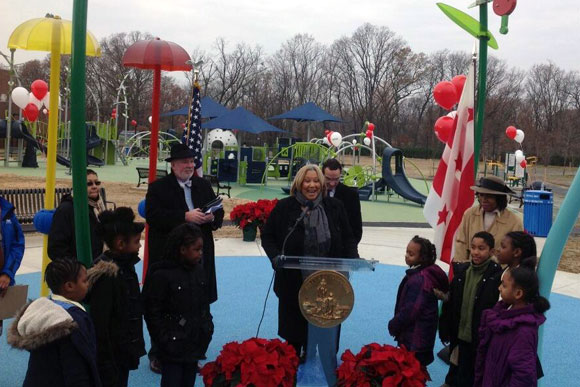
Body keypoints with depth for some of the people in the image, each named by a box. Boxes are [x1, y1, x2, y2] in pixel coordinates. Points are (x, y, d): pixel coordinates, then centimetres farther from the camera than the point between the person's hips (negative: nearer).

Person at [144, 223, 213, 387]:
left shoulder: (198, 271, 6)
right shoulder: (161, 275, -16)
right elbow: (152, 313, -13)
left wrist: (207, 328, 8)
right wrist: (165, 341, -13)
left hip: (195, 345, 6)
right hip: (173, 347, -6)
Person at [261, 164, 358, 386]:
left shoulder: (334, 207, 4)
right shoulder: (284, 207, -2)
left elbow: (348, 238, 11)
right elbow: (268, 237, 3)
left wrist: (352, 260, -6)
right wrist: (276, 257, -14)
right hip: (293, 282, -1)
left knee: (326, 335, 8)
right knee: (294, 334, 12)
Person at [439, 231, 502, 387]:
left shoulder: (496, 275, -16)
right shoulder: (461, 270, 2)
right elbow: (450, 303, 6)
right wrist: (445, 330, 7)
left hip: (482, 338, -5)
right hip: (461, 334, 5)